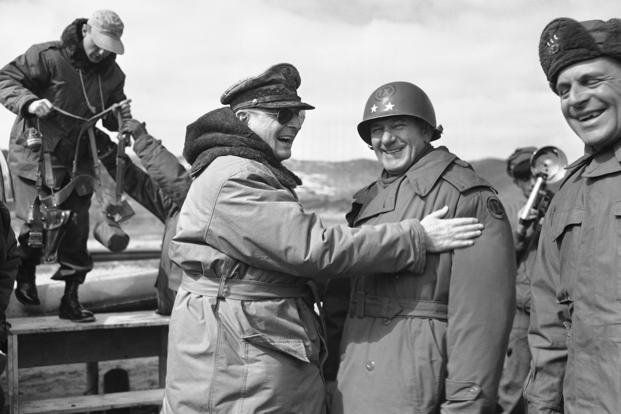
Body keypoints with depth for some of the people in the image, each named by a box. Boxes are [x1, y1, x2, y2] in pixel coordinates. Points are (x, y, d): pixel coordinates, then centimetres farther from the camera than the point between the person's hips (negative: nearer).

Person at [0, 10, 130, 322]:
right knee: (39, 223, -7)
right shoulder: (48, 56, -14)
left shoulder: (112, 75, 2)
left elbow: (110, 121, 11)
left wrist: (122, 117, -14)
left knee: (76, 228, 2)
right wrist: (30, 102, -30)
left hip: (77, 159, 5)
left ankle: (70, 299, 13)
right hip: (36, 152, -4)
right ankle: (25, 280, 23)